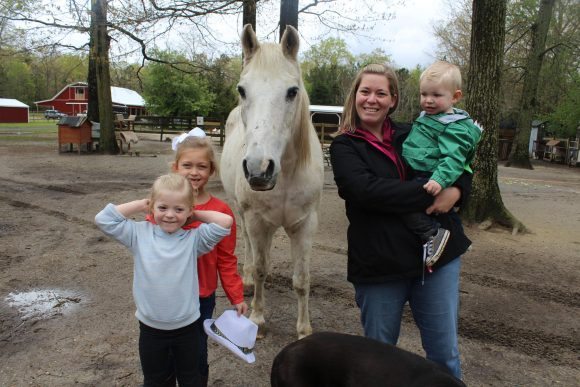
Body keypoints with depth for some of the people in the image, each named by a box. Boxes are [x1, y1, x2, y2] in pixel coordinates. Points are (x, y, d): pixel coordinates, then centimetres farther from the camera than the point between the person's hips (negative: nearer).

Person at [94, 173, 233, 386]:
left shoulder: (194, 239, -13)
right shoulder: (140, 234, -8)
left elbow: (225, 222, -23)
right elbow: (104, 219, -12)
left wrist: (195, 214, -12)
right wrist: (141, 205, -11)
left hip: (187, 327, -1)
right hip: (150, 328, 1)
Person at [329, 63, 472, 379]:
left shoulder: (411, 136, 8)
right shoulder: (344, 147, -2)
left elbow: (460, 164, 12)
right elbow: (367, 189, -20)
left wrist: (456, 190, -11)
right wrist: (430, 194, -21)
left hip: (438, 256, 3)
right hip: (379, 265, -2)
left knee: (445, 351, 15)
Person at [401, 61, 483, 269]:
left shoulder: (454, 127, -12)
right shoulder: (427, 118, 16)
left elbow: (453, 158, -23)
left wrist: (440, 179, -37)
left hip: (428, 180, -10)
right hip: (413, 175, 10)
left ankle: (432, 233, -14)